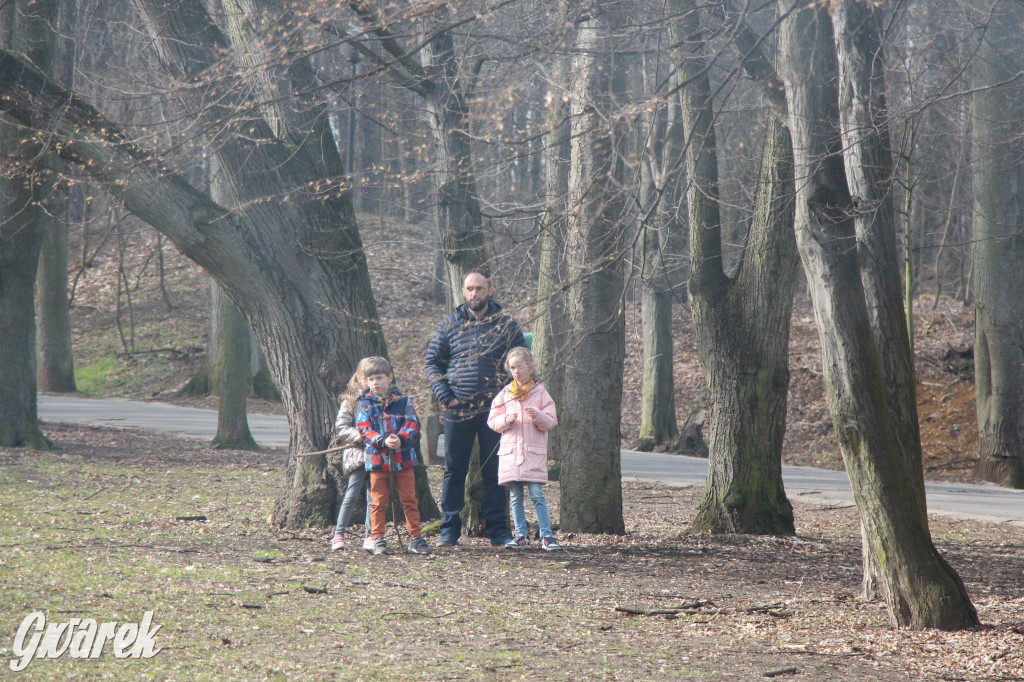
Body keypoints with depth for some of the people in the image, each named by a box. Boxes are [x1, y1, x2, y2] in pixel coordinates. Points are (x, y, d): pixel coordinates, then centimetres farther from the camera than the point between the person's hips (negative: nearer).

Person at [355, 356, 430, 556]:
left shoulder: (403, 401, 5)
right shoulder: (365, 404, 3)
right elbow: (364, 429, -5)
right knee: (378, 502, 4)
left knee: (409, 500, 5)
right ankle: (377, 539, 10)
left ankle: (415, 539, 12)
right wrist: (383, 441, -22)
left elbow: (412, 424, -1)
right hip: (377, 459, -1)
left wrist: (400, 438, -21)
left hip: (403, 458, 1)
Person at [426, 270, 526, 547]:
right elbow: (432, 362, 11)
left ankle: (497, 530, 8)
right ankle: (449, 530, 9)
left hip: (494, 409, -1)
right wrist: (445, 396, -2)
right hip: (457, 410, 1)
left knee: (494, 471, 3)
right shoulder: (449, 324, 7)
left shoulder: (506, 324, 6)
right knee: (454, 471, 3)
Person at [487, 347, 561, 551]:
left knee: (537, 494, -8)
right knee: (515, 497, 5)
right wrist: (506, 420, -11)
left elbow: (551, 421, 0)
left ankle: (546, 535, -5)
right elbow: (492, 421, 9)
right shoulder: (504, 394, 10)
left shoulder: (540, 393, 3)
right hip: (510, 452, 3)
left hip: (534, 452, -3)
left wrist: (538, 416, -19)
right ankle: (521, 535, 12)